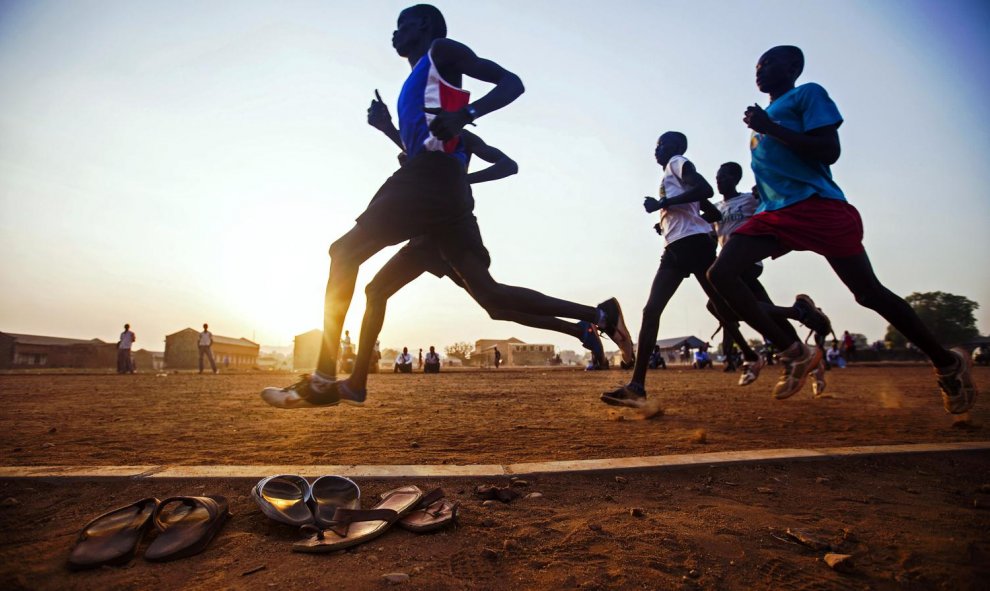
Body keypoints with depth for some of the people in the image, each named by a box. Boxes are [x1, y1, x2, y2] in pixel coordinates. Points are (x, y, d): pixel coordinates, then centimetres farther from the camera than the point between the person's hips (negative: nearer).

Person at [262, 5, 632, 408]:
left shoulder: (442, 51, 10)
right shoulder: (417, 85, 35)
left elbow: (511, 83, -2)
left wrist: (465, 113, -19)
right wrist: (385, 125, 29)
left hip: (431, 180, -9)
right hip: (434, 184, 10)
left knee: (345, 252, -8)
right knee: (488, 294, 1)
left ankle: (323, 380, -11)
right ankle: (596, 317, 1)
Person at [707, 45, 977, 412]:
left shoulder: (808, 94, 4)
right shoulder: (764, 117, 26)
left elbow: (829, 151, -10)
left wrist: (771, 129, -12)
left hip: (818, 207, -7)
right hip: (774, 215, 7)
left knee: (870, 292, -2)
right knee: (720, 273, -13)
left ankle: (948, 364, 22)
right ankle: (794, 353, -7)